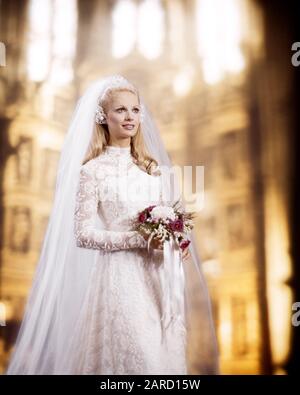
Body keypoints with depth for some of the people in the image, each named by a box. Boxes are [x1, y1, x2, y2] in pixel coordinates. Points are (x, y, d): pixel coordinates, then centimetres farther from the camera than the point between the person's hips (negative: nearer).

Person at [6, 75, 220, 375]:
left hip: (159, 275, 5)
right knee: (137, 360, -3)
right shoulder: (93, 170, -5)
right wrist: (139, 240, -18)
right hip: (121, 275, -5)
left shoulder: (152, 167, 11)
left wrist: (177, 239, -4)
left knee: (165, 356, 10)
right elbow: (83, 235, -10)